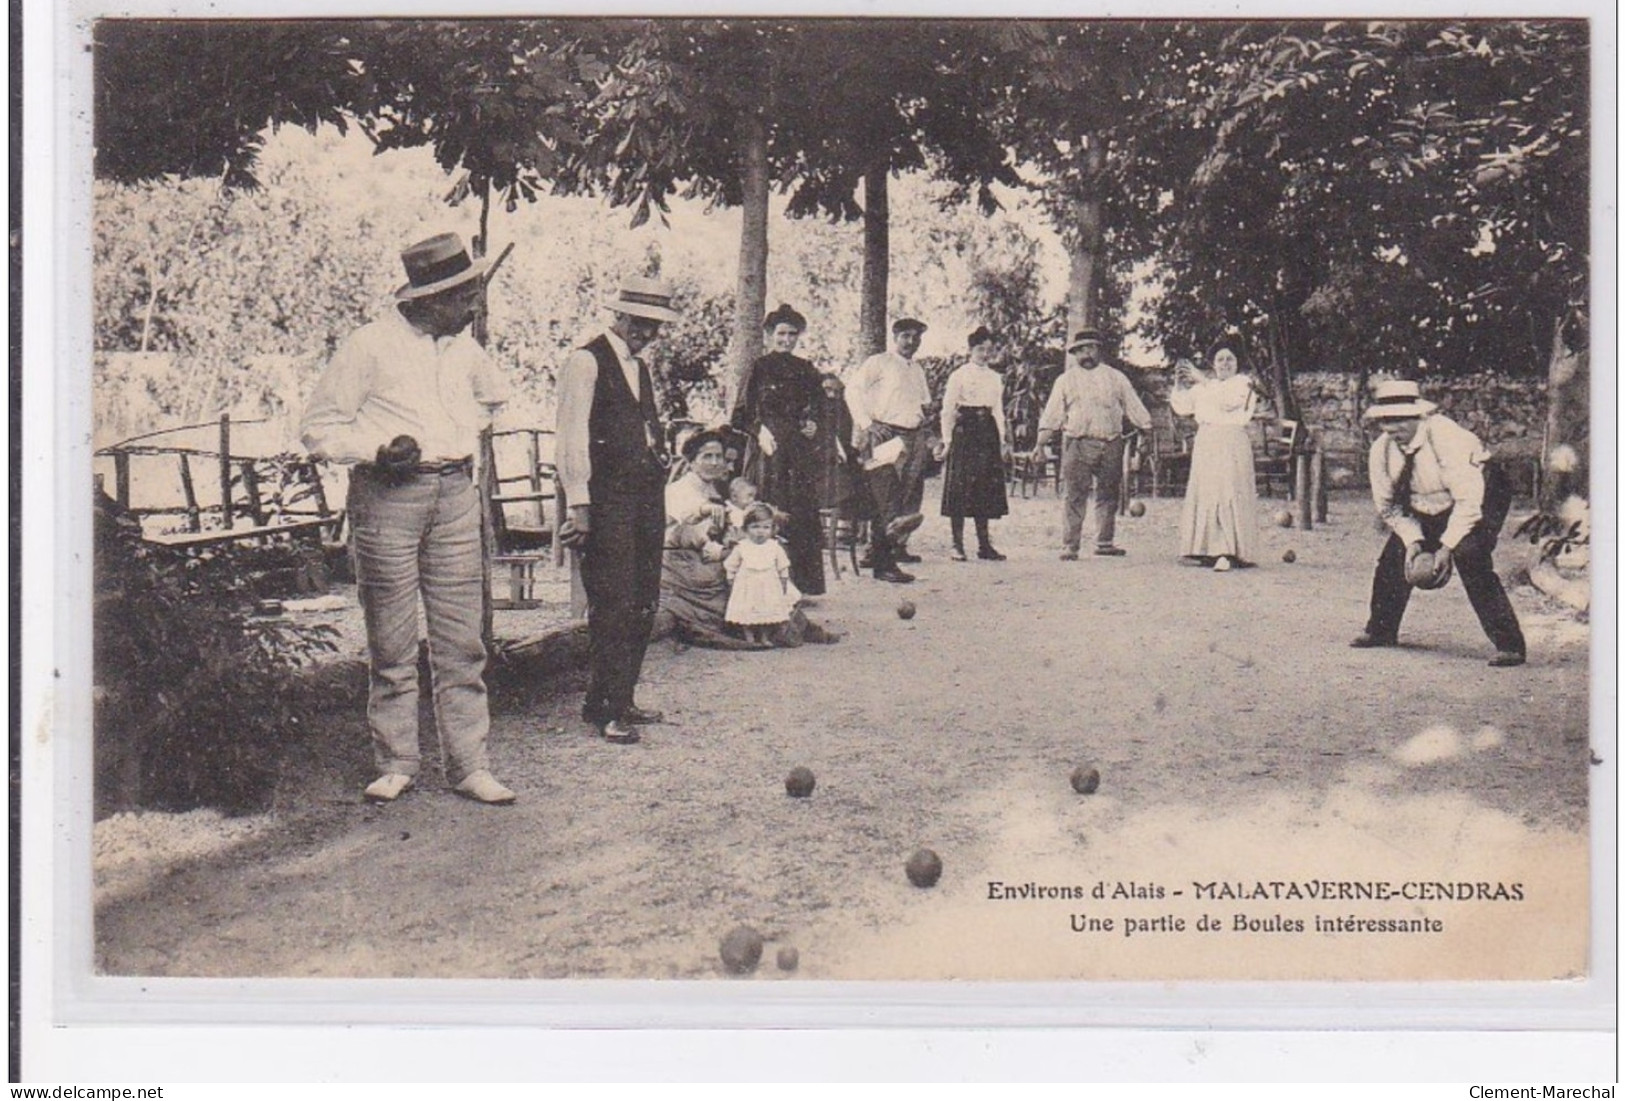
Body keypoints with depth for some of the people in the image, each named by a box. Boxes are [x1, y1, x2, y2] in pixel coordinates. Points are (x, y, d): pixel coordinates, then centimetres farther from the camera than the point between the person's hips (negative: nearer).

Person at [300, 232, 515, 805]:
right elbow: (318, 428, -3)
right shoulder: (369, 346, -6)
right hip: (387, 497, -5)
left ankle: (469, 766, 7)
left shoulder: (464, 349, 14)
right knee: (392, 644, 1)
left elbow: (493, 394, 36)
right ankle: (396, 765, 12)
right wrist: (377, 451, -17)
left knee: (462, 639, 2)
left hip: (455, 494, 5)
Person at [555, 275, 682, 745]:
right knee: (613, 604, -9)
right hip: (607, 499, -8)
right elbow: (572, 436, -10)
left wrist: (661, 456, 11)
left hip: (646, 496, 8)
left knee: (644, 604, 8)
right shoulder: (586, 361, -5)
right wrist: (578, 505, -15)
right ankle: (606, 707, -2)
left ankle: (620, 700, 17)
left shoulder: (641, 369, 21)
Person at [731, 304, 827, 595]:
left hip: (801, 450, 4)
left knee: (803, 514, -1)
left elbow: (820, 409, 21)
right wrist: (759, 431, -15)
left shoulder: (807, 371, 13)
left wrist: (814, 425, 1)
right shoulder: (758, 369, 3)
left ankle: (802, 584, 4)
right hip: (768, 450, -3)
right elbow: (741, 415, 0)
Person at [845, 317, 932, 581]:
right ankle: (883, 564, -8)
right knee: (886, 498, -10)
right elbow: (853, 390, -8)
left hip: (913, 438, 7)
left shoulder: (917, 370, 22)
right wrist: (868, 424, -14)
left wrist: (922, 417, 12)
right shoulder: (878, 363, 0)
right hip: (885, 436, -7)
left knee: (911, 495, 0)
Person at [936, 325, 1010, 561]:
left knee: (986, 489, 5)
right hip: (964, 432, -5)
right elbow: (948, 409, -2)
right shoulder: (959, 375, 0)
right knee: (959, 489, -5)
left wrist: (1003, 439, 12)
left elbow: (998, 410, 18)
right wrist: (947, 440, -8)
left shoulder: (996, 378, 15)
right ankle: (957, 545, -2)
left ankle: (984, 544, 9)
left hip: (988, 434, 5)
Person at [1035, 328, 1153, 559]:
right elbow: (1052, 414, 5)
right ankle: (1069, 546, -3)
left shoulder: (1115, 377, 14)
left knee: (1108, 494, 7)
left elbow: (1133, 406, 15)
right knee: (1075, 496, -5)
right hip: (1077, 444, -2)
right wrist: (1041, 443, -4)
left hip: (1110, 444, 2)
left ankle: (1104, 542, 17)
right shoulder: (1066, 380, 9)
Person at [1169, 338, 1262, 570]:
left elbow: (1228, 402, -14)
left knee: (1230, 494, -13)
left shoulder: (1243, 383, 4)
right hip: (1205, 446, 5)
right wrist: (1179, 384, 0)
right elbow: (1182, 407, 15)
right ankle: (1204, 549, 2)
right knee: (1203, 494, 0)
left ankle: (1230, 552, -20)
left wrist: (1202, 380, -13)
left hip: (1232, 446, -5)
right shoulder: (1203, 387, 20)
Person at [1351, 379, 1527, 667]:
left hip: (1478, 497, -7)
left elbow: (1469, 499, -31)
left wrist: (1447, 546, -33)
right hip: (1427, 508, 7)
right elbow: (1388, 504, -2)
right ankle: (1381, 631, 23)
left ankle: (1509, 645, -21)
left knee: (1470, 558, -27)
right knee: (1394, 556, 0)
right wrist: (1413, 540, -16)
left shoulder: (1444, 436, -32)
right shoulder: (1381, 449, -13)